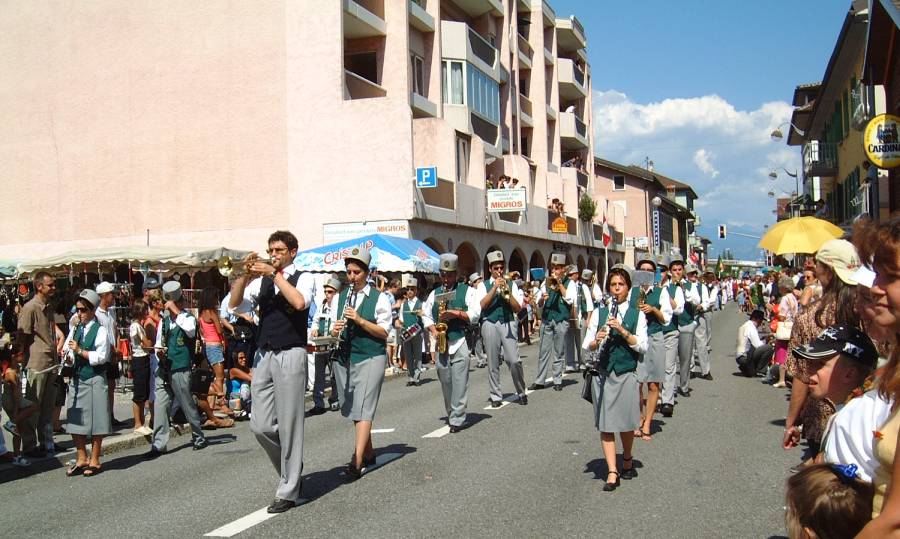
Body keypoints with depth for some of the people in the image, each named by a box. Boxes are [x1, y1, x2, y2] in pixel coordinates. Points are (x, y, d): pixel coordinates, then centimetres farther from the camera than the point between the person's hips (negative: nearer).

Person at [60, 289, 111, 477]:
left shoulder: (100, 330, -7)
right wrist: (68, 356, -9)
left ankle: (94, 460, 12)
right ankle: (81, 459, 20)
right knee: (75, 420, 8)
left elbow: (101, 356, -14)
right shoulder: (75, 329, 11)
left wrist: (80, 351, -16)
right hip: (77, 378, 6)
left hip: (95, 379, -6)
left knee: (96, 421, 2)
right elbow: (67, 350, 13)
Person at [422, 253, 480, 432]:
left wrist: (457, 313, -15)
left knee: (459, 382, -8)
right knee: (445, 382, 8)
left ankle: (457, 420, -7)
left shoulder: (467, 291, 5)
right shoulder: (434, 293, 17)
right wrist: (433, 329, 1)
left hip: (460, 341, -4)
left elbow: (475, 315, -2)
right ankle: (451, 414, 22)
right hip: (441, 343, 4)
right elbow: (425, 315, 18)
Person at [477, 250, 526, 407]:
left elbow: (518, 308, 5)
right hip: (490, 324, 0)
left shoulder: (511, 284, 11)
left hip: (508, 323, 0)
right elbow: (481, 305, -8)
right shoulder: (483, 285, 8)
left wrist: (507, 292, -9)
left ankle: (521, 393, 9)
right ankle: (496, 396, 14)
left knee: (514, 360, -7)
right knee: (492, 363, 4)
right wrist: (495, 288, -11)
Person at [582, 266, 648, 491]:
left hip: (626, 373, -1)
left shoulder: (637, 314, 3)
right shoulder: (599, 313, 7)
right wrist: (597, 340, -16)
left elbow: (642, 346, -5)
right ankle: (612, 471, 4)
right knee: (605, 424, -1)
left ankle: (627, 459, 34)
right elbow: (586, 345, 5)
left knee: (626, 422, 8)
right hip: (602, 373, 1)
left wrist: (623, 331, -17)